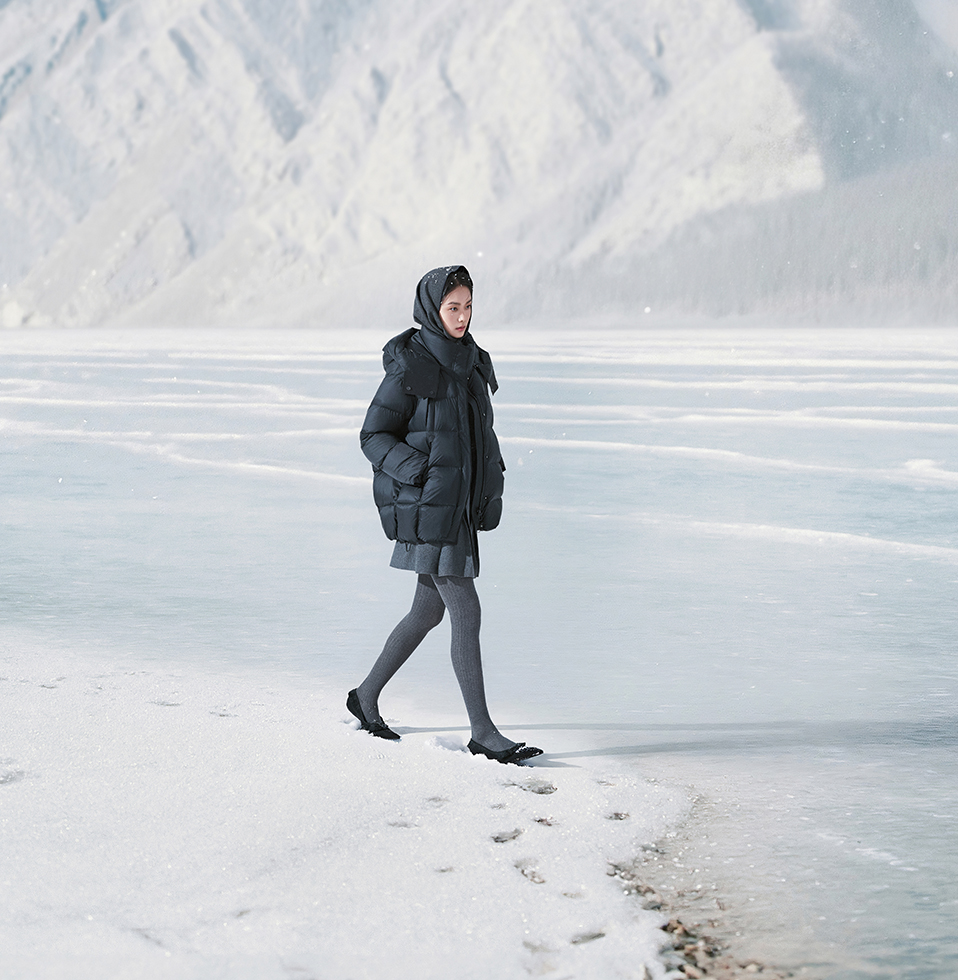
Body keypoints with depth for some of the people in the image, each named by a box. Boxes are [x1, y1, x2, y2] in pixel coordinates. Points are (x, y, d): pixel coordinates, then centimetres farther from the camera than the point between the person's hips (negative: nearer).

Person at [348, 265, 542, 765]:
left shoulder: (469, 362, 9)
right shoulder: (410, 367, -14)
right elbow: (374, 436, -10)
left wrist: (493, 471, 8)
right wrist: (419, 470, -23)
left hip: (460, 503, 8)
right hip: (426, 507, -8)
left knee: (429, 610, 16)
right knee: (467, 615, -8)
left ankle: (367, 696, 32)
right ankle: (483, 733, -1)